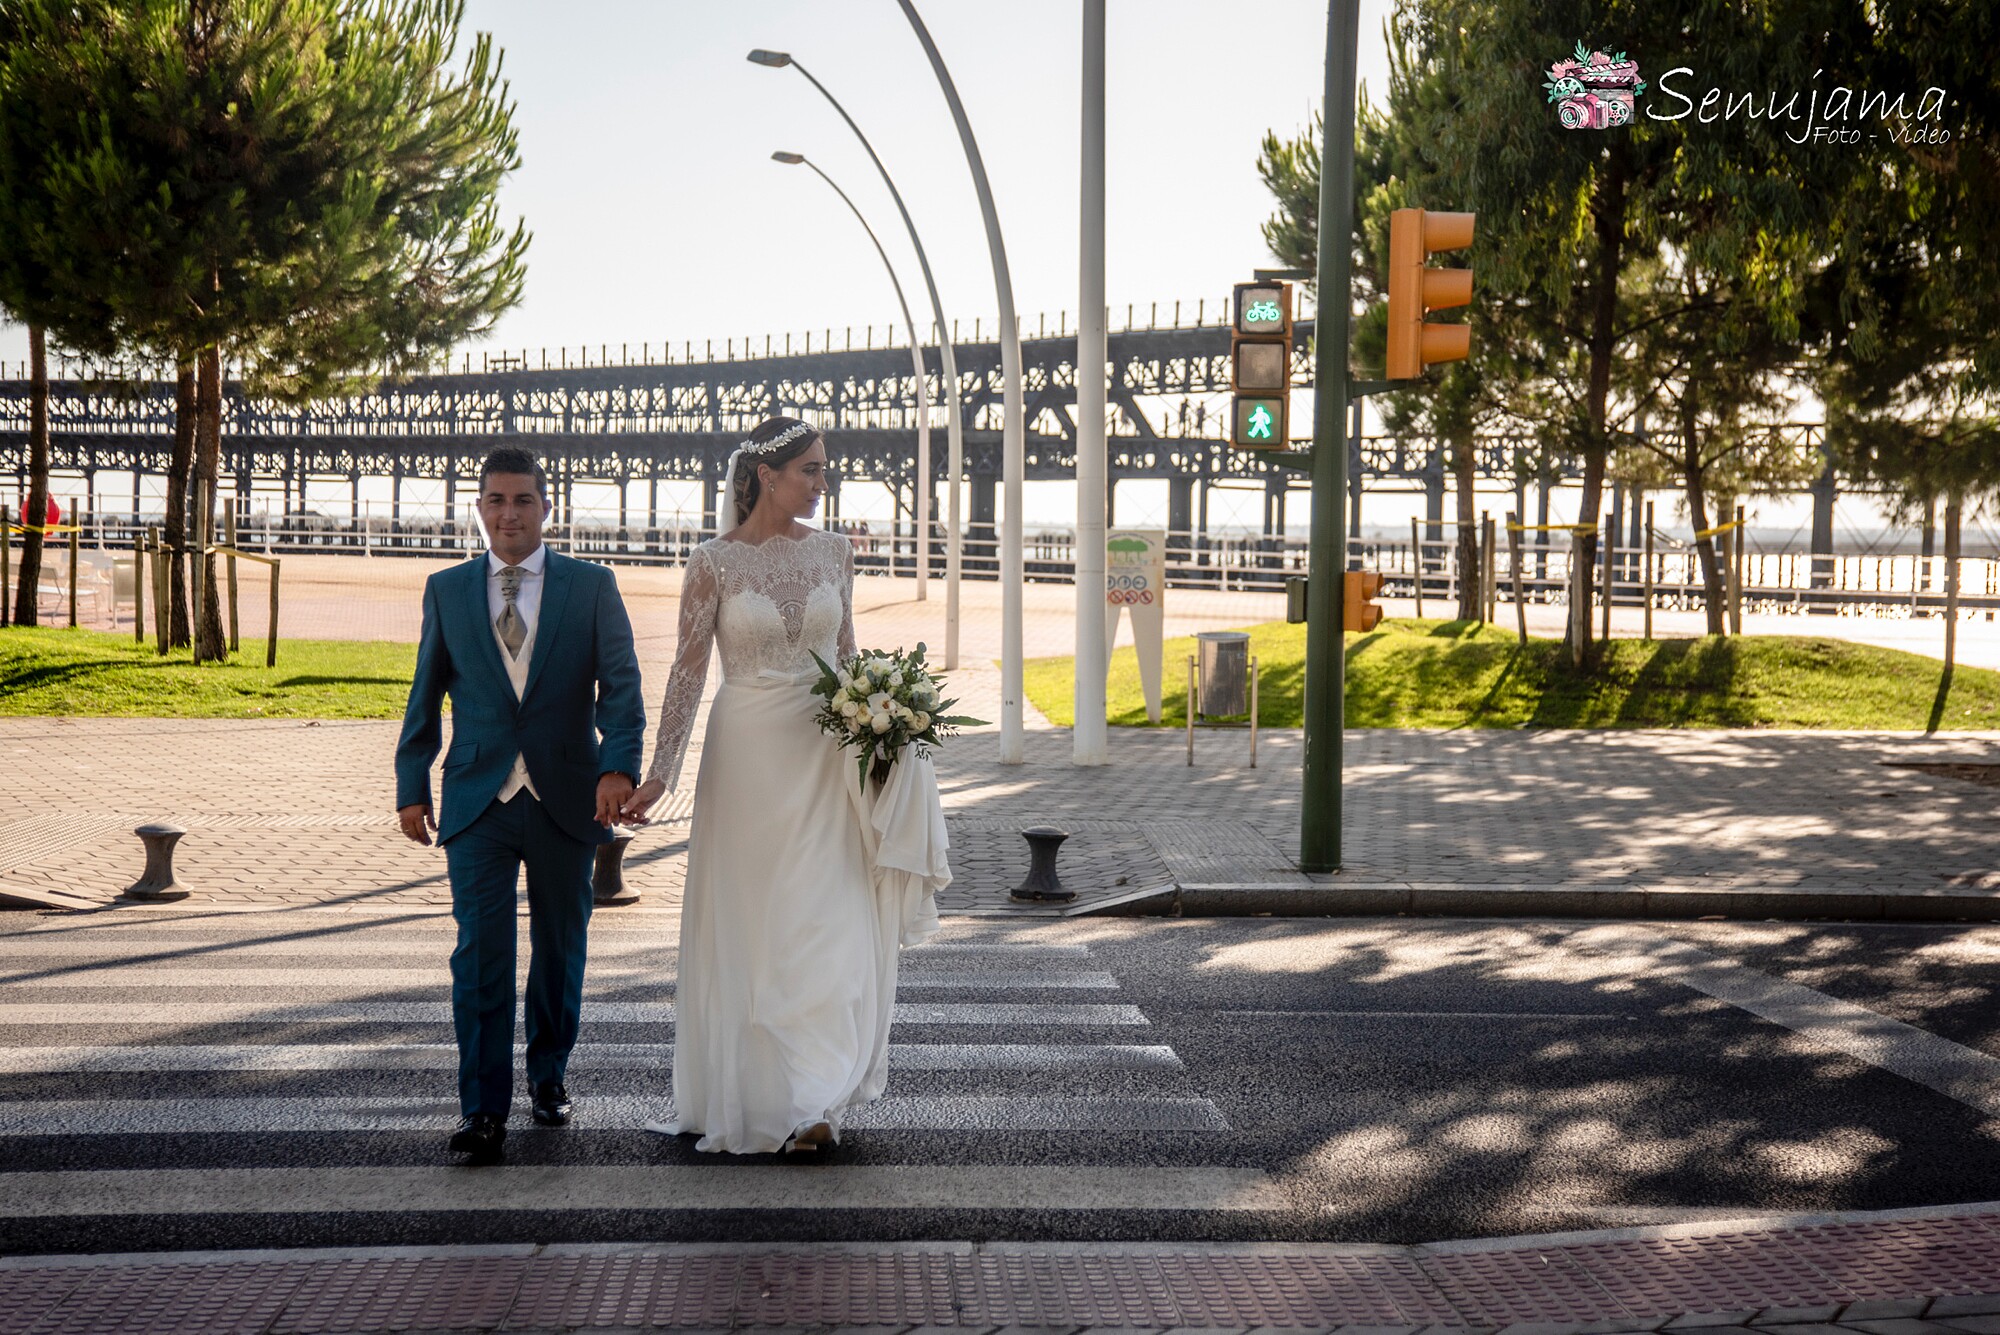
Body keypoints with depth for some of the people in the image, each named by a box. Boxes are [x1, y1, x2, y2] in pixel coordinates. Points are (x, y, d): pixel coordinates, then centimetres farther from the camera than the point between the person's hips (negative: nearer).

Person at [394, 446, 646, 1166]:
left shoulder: (592, 586, 3)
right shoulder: (446, 590, 8)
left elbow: (620, 681, -4)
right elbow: (425, 695, 11)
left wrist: (618, 764, -19)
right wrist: (412, 786, 7)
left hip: (566, 800, 0)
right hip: (478, 801, 0)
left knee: (559, 946, 12)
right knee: (481, 951, -7)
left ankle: (548, 1075, 32)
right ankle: (484, 1110, -3)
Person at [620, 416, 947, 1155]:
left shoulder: (833, 551, 5)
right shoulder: (714, 561, -5)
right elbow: (688, 670, -5)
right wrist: (660, 772, -9)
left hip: (824, 755, 3)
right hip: (748, 753, -2)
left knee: (828, 921, -2)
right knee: (744, 923, 5)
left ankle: (816, 1101, 5)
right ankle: (747, 1093, 19)